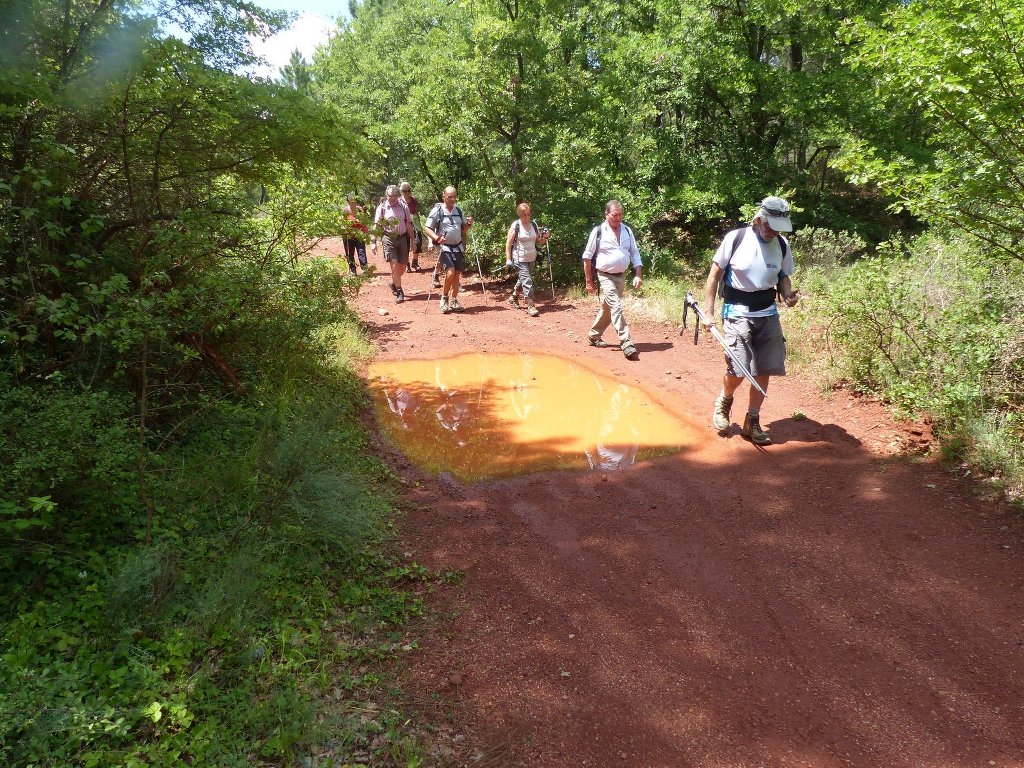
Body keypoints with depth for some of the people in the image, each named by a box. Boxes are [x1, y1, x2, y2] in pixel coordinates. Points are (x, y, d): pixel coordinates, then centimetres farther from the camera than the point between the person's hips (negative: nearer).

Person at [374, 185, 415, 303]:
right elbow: (377, 226, 2)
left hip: (402, 238, 3)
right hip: (389, 238, -3)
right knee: (394, 265, -11)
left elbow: (408, 224, 12)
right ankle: (399, 292, -7)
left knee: (403, 266, 8)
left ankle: (394, 283, 36)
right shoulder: (382, 208, 0)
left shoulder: (403, 207, 6)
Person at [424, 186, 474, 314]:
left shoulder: (458, 210, 9)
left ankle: (453, 301, 18)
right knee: (450, 272, -19)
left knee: (457, 275, 5)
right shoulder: (437, 210, -7)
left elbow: (463, 230, 18)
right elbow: (427, 228, -10)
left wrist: (469, 224, -4)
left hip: (458, 247, 5)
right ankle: (444, 298, 1)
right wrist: (436, 237, -27)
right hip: (444, 247, -5)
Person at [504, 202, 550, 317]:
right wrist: (508, 259, -14)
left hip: (532, 259, 6)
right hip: (519, 259, -6)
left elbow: (539, 241, 13)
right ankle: (530, 305, -13)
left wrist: (545, 237, -9)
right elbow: (508, 243, -8)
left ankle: (513, 297, 41)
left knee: (522, 279, 20)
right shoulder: (516, 226, -9)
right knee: (527, 280, -14)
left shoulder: (533, 224, 6)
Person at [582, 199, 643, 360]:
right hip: (606, 276, -5)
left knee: (607, 308, 16)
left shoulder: (627, 231, 4)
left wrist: (638, 275, -2)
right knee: (616, 307, -17)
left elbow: (635, 254, 9)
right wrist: (589, 281, -4)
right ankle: (626, 344, -19)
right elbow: (587, 257, -4)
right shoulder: (598, 231, -9)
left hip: (621, 276, 5)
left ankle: (594, 336, 34)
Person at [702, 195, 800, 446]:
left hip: (768, 315, 5)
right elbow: (715, 275, -4)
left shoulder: (782, 245, 3)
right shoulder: (735, 238, -10)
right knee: (738, 369, -13)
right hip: (737, 313, -4)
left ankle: (752, 422, 18)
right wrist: (708, 312, -7)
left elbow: (783, 277, 16)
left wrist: (788, 295, -7)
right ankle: (724, 401, 21)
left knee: (765, 370, 2)